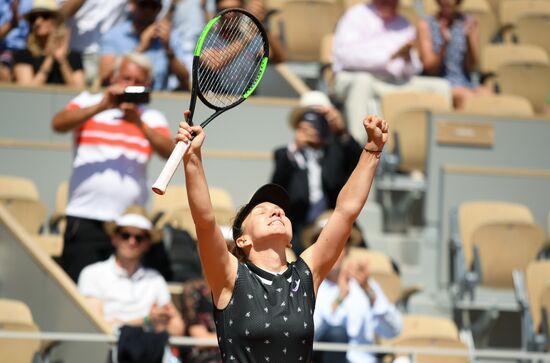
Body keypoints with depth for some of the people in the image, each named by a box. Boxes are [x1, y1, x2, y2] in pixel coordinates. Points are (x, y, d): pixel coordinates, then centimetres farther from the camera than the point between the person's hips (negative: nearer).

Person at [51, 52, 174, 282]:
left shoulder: (152, 119, 15)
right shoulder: (88, 103, 11)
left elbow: (170, 151, -3)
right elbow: (58, 124, -8)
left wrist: (139, 123, -16)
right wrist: (101, 107, -17)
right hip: (85, 218, -2)